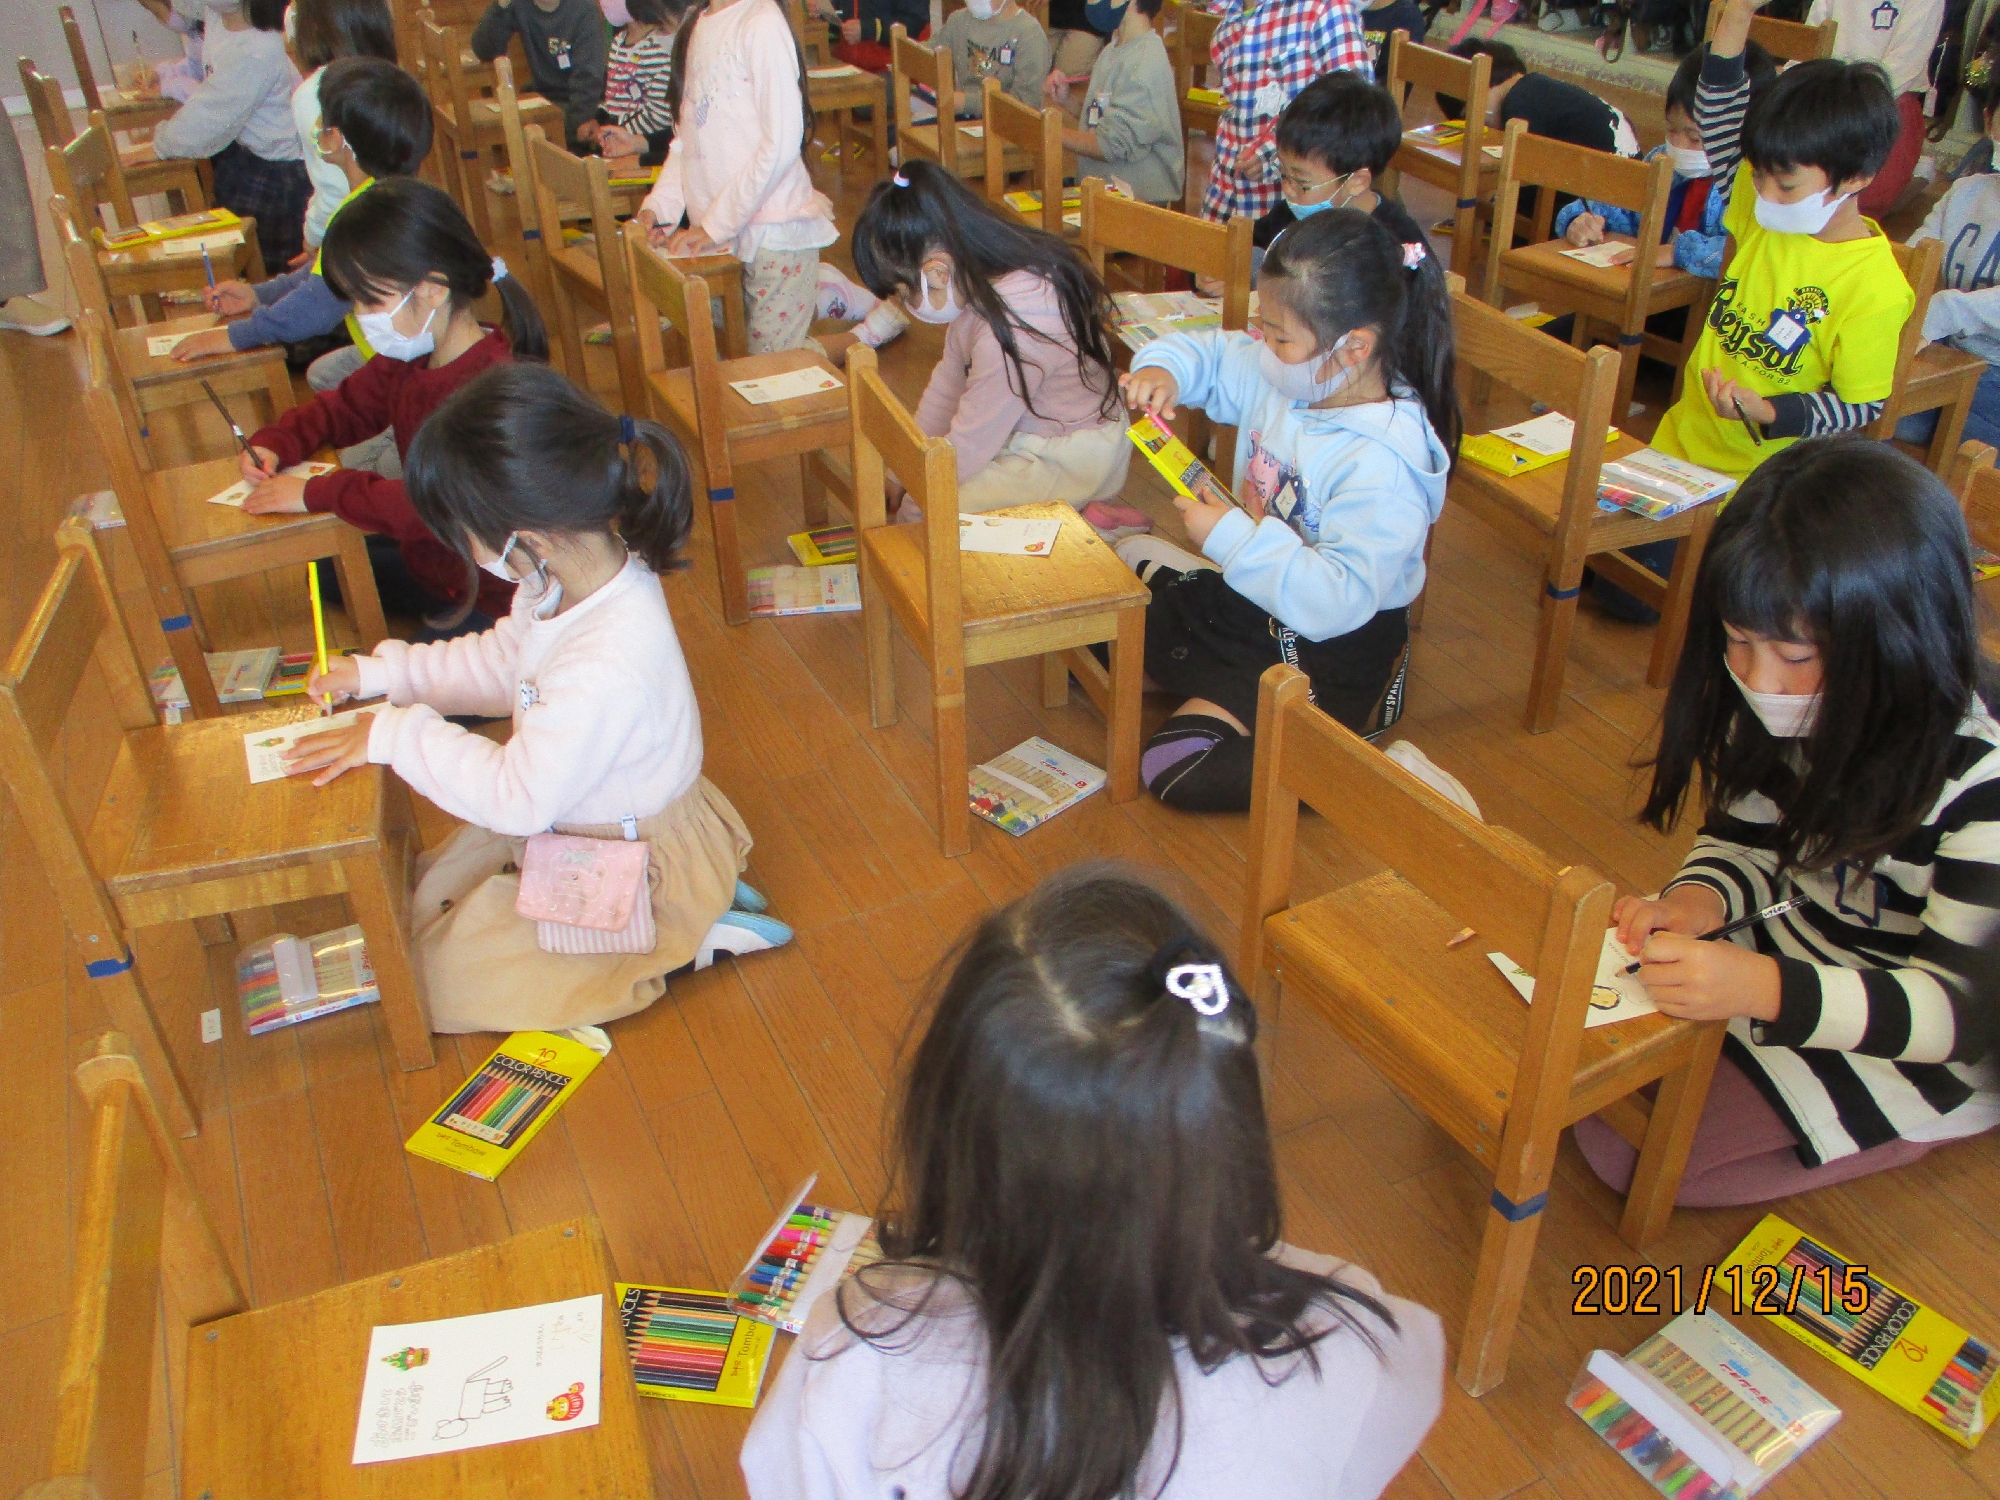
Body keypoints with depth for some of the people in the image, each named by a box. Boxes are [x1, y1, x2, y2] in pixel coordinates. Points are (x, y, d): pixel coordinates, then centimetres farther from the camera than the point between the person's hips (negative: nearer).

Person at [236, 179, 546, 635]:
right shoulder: (407, 358, -1)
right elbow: (347, 405, 17)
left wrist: (318, 493, -34)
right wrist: (275, 443, -3)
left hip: (495, 599, -9)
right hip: (428, 563, 10)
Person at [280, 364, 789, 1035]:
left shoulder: (606, 666, -41)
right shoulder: (578, 571, -14)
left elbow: (516, 796, -29)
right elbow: (505, 660, 7)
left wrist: (394, 735, -21)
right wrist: (381, 674, 2)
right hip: (567, 813, 9)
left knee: (431, 978, 2)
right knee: (424, 901, 24)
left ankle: (686, 939, 2)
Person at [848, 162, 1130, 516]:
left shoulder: (1010, 331, -33)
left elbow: (967, 446, -23)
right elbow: (949, 380, 9)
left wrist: (907, 488, -6)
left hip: (1071, 460, -10)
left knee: (923, 509, -14)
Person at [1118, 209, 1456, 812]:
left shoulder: (1382, 465, -32)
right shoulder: (1282, 375, -7)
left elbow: (1335, 601, -37)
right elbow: (1207, 353, 12)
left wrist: (1232, 537, -32)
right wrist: (1163, 368, -11)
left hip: (1324, 654, -9)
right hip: (1251, 597, 9)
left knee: (1179, 774, -19)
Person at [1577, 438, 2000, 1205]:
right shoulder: (1792, 713, -11)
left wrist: (1764, 989, -42)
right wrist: (1694, 900, -21)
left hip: (1906, 1054, -6)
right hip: (1786, 951, 6)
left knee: (1622, 1143, -15)